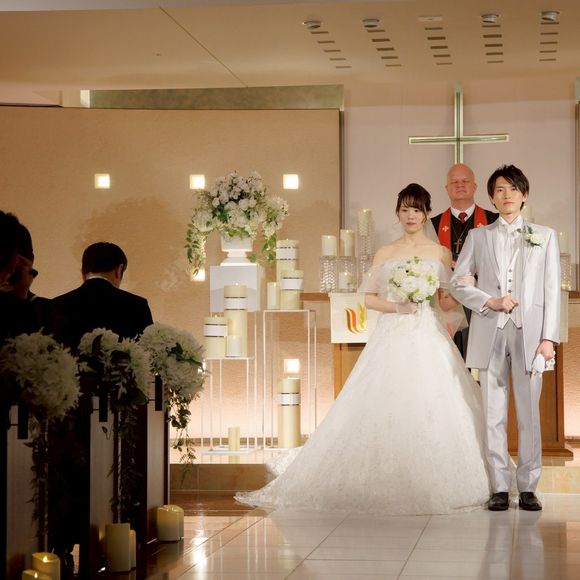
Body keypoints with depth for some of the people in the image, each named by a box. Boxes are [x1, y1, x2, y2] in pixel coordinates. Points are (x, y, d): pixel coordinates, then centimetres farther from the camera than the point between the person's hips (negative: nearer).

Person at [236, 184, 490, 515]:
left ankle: (435, 486, 0)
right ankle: (382, 485, -1)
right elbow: (369, 297, 10)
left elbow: (449, 303, 5)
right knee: (383, 410, -6)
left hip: (429, 341, 0)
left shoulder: (441, 253, 9)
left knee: (432, 411, -8)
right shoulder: (386, 254, 11)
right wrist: (397, 306, -7)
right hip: (392, 341, 1)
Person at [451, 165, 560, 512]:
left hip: (528, 332, -1)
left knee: (529, 413, -1)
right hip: (490, 334, 1)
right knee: (494, 415, 0)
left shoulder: (544, 237, 12)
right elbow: (459, 283, 9)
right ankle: (500, 488, 4)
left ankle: (528, 487, 3)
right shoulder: (478, 237, 13)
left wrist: (549, 337, -3)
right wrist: (490, 301, -8)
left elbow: (551, 291, 6)